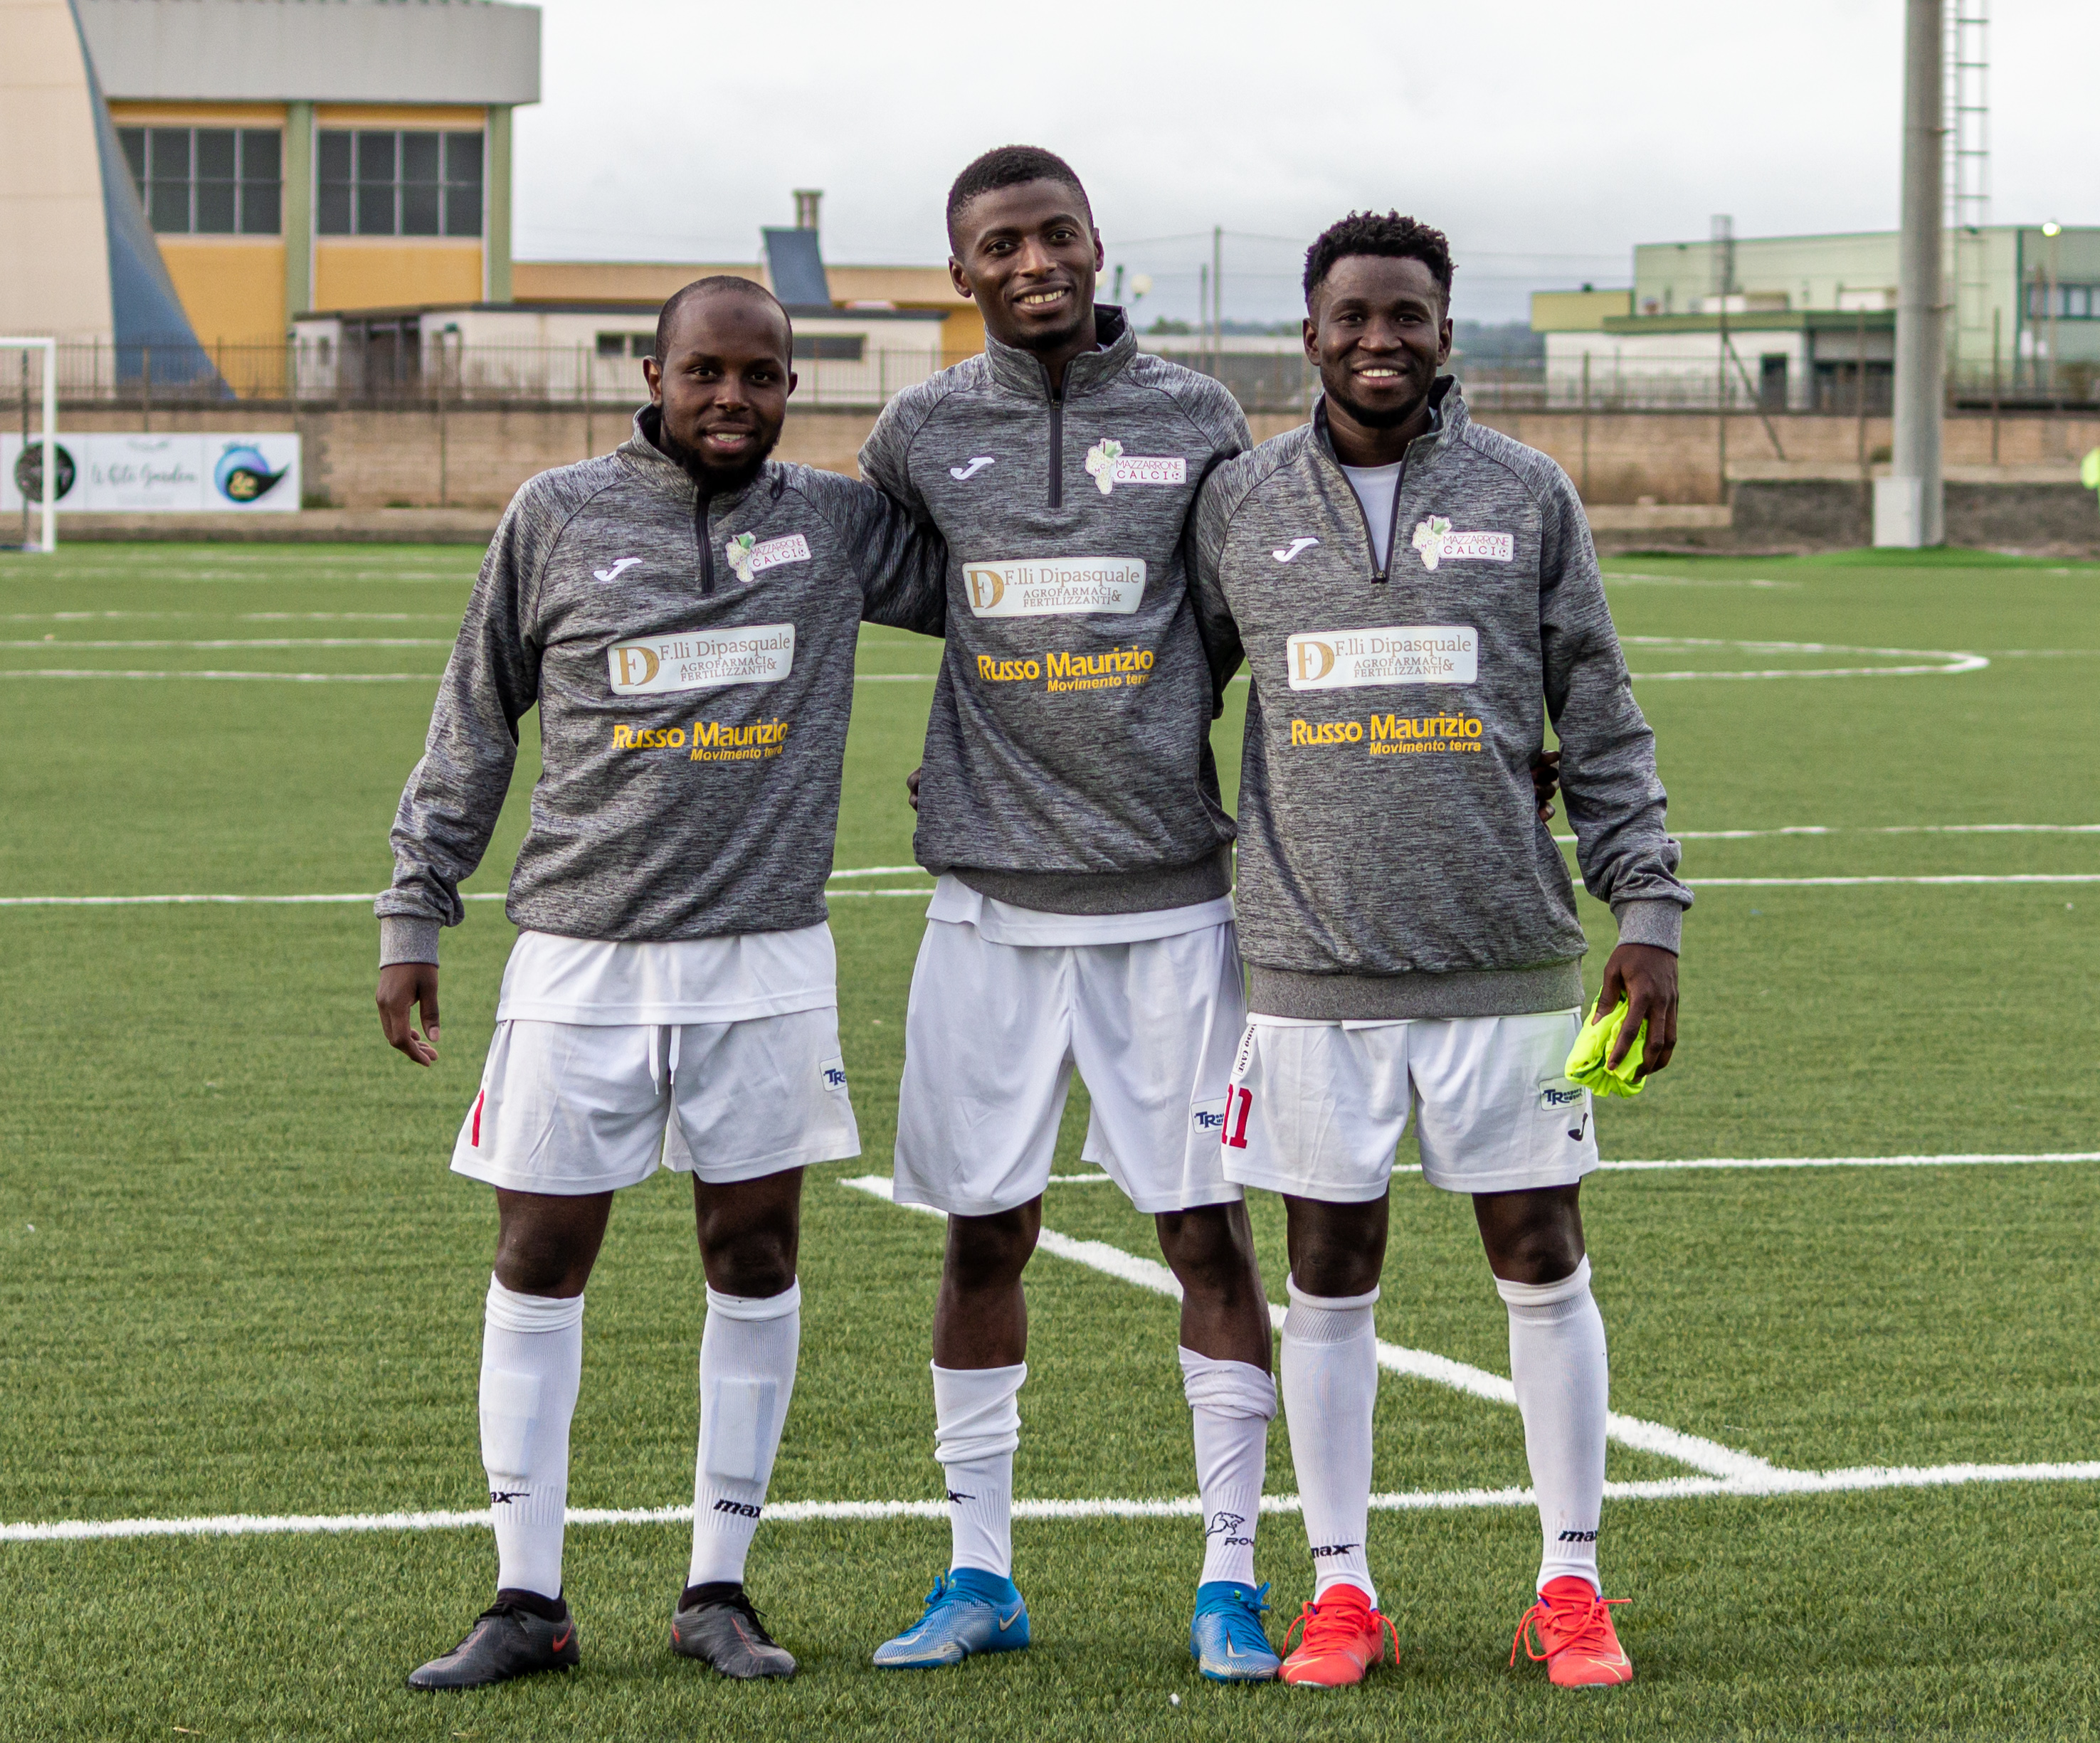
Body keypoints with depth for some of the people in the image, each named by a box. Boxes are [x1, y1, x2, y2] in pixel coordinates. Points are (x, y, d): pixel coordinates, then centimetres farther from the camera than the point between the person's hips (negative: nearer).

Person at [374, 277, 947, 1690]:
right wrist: (415, 914, 7)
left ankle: (720, 1591, 14)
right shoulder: (561, 517, 3)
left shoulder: (839, 525, 5)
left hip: (766, 954, 1)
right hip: (582, 950, -1)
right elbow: (475, 724, 9)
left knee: (756, 1255, 3)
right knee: (540, 1260, 1)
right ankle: (528, 1600, 9)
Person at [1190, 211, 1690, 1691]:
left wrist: (1649, 913, 0)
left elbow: (1602, 726, 6)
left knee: (1543, 1264, 3)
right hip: (1315, 964, 1)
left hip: (1504, 960, -1)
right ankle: (1341, 1592, 14)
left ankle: (1572, 1587, 12)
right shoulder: (1240, 508, 6)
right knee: (1331, 1278, 5)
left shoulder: (1526, 496, 4)